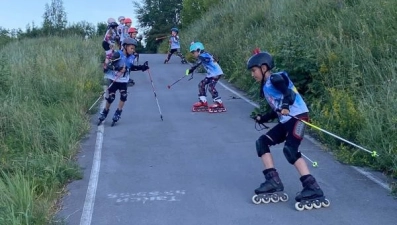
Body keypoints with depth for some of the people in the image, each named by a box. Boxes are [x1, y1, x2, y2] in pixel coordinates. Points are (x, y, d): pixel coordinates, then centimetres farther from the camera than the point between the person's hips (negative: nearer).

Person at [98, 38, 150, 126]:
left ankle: (117, 114, 5)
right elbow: (108, 64, -22)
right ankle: (104, 112, 20)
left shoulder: (131, 57, 0)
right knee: (111, 97, -3)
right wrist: (117, 68, -37)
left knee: (124, 96, -10)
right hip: (114, 79, -5)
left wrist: (142, 67, 5)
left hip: (123, 80, 5)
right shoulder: (118, 55, -19)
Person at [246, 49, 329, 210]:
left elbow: (289, 92, -22)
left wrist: (286, 105, -39)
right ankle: (273, 181, 2)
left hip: (297, 116, -10)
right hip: (285, 121, 10)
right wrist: (263, 118, 25)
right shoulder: (265, 87, 20)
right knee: (262, 142, 5)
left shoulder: (276, 79, -7)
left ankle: (313, 189, -22)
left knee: (290, 150, -23)